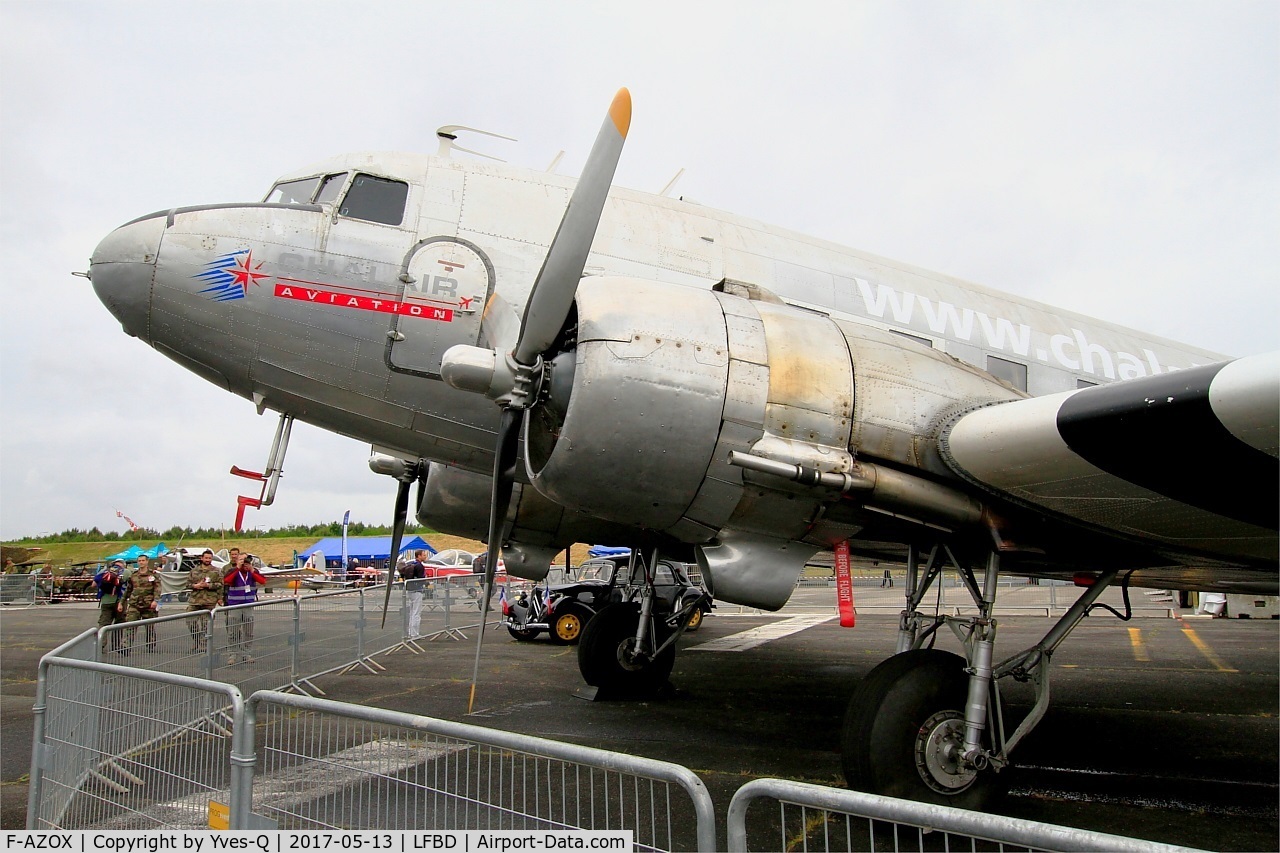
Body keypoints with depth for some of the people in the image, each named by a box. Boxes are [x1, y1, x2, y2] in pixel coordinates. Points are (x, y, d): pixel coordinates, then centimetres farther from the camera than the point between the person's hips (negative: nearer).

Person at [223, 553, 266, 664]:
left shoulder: (253, 572, 3)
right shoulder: (233, 571, -5)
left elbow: (263, 581, -11)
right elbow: (226, 581, -24)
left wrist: (252, 571, -17)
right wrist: (237, 568, -23)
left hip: (249, 606, 3)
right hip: (234, 606, -3)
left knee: (248, 632, 8)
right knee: (232, 632, -2)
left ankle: (247, 655, 17)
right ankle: (231, 656, 5)